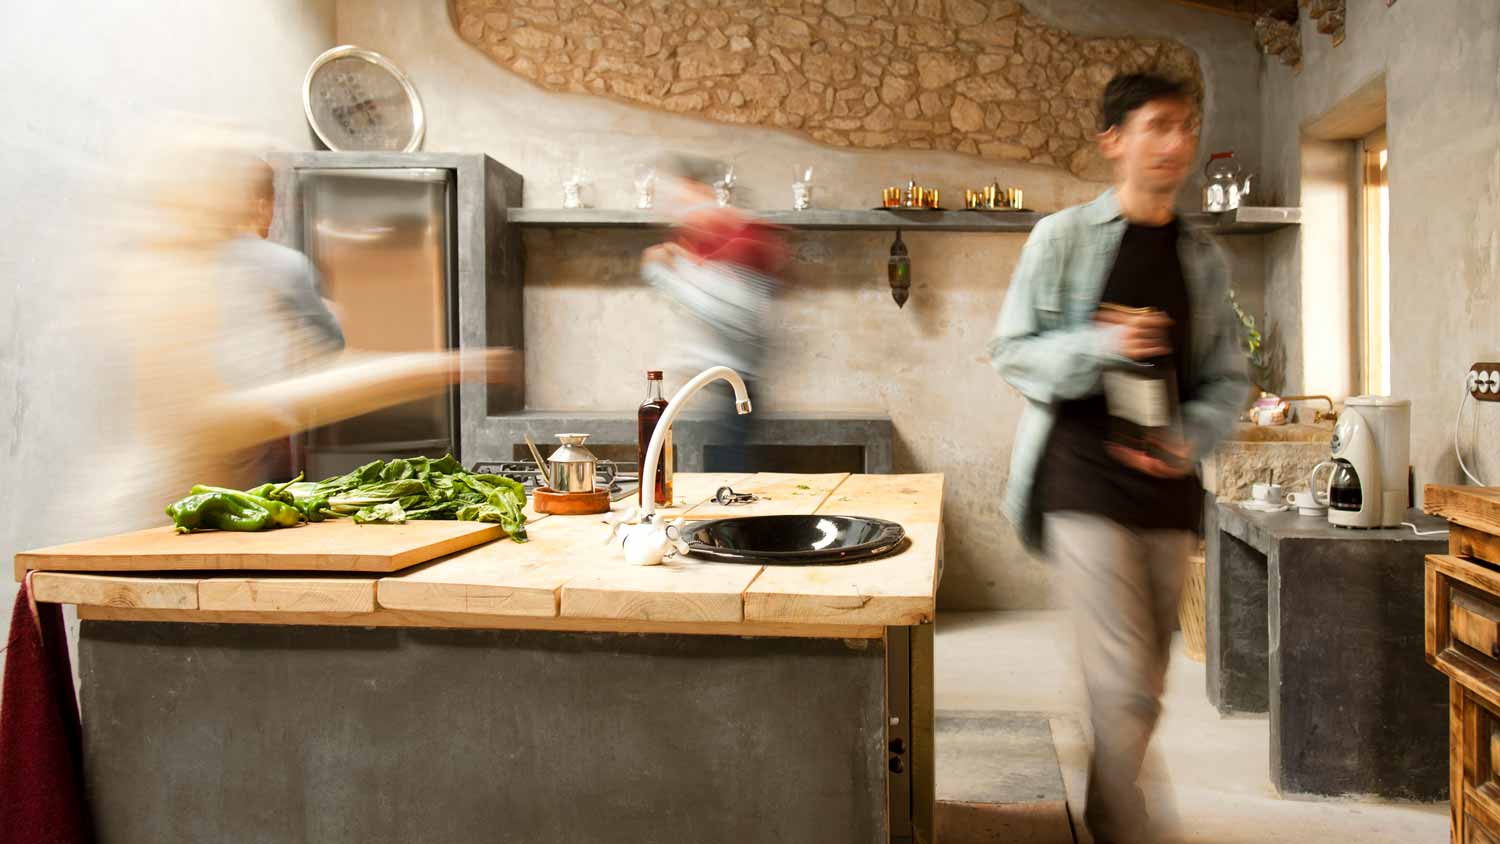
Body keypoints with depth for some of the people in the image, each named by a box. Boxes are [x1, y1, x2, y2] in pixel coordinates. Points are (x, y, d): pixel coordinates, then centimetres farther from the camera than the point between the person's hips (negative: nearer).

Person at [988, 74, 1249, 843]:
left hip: (1168, 487, 5)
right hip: (1086, 481, -5)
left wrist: (1192, 436, -6)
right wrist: (1100, 346, -18)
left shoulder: (1203, 258, 12)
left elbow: (1228, 377, 13)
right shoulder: (1064, 237, 0)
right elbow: (1011, 350, -2)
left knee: (1142, 685, 13)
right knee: (1123, 680, -12)